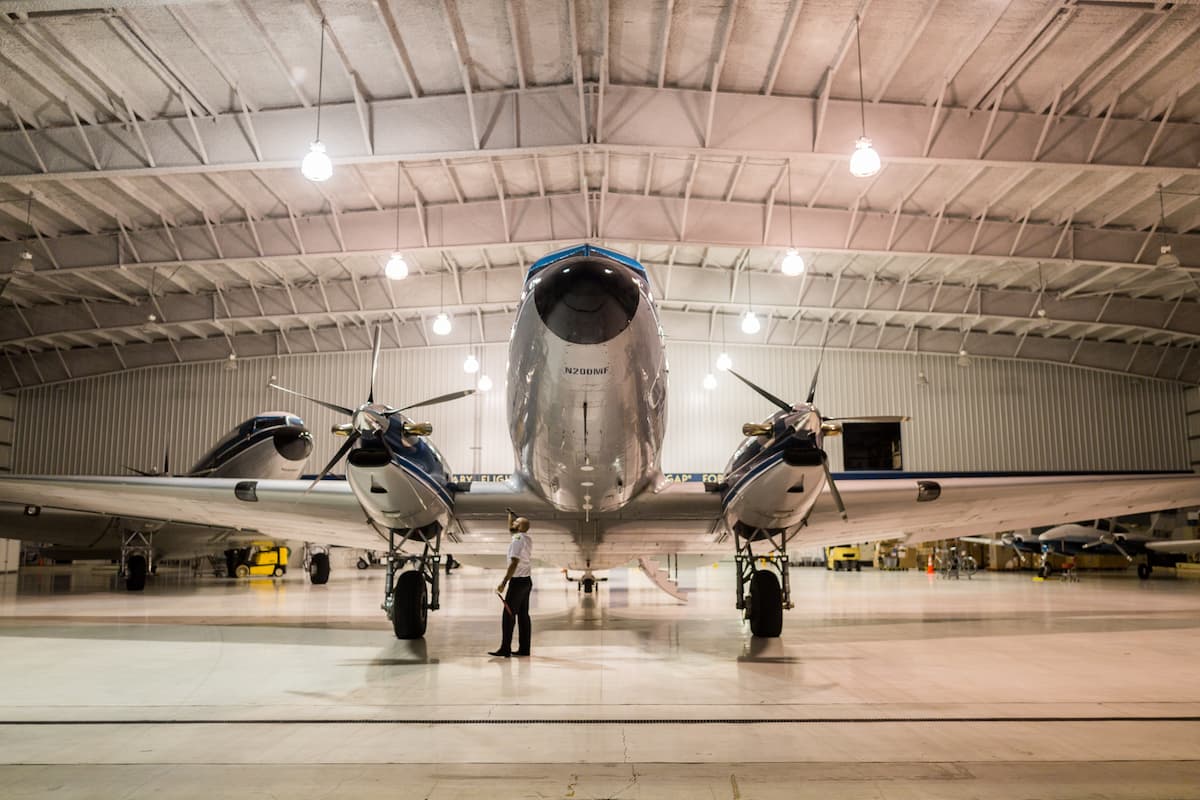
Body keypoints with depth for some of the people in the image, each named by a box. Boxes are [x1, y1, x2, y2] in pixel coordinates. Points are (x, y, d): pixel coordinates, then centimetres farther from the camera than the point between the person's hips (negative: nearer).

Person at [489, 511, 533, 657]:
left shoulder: (517, 540, -15)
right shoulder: (528, 539, 10)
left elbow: (514, 563, -23)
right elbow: (511, 530, 30)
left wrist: (503, 583, -23)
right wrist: (510, 514, 25)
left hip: (518, 582, -9)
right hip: (527, 581, 9)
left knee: (508, 615, -8)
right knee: (523, 615, 10)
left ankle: (505, 649, -9)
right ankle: (524, 648, 11)